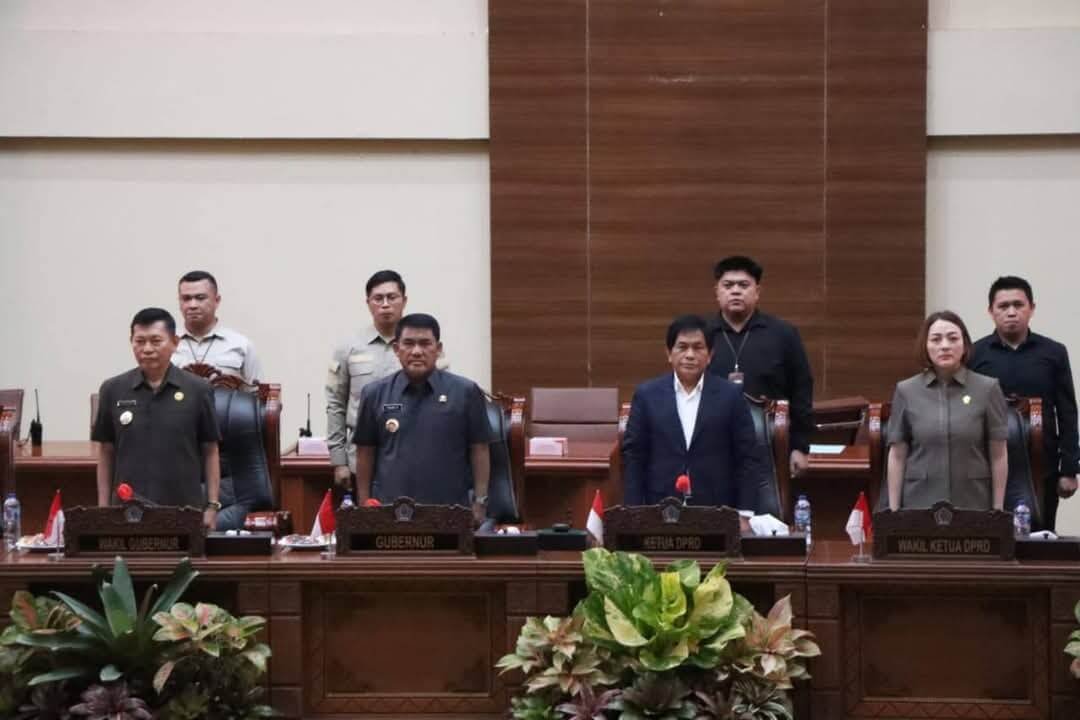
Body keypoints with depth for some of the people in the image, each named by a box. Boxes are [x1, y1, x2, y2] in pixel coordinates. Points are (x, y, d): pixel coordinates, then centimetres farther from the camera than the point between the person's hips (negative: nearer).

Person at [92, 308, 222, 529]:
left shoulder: (197, 390, 1)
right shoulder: (113, 390, 5)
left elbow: (210, 451, 5)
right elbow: (106, 452, 10)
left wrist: (212, 506, 0)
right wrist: (103, 508, 6)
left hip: (184, 511, -1)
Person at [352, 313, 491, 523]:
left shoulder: (465, 392, 0)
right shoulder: (375, 394, 6)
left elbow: (479, 450, 2)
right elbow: (365, 453, 10)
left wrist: (480, 502, -3)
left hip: (450, 512, -1)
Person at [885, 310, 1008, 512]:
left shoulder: (987, 389, 0)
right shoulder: (906, 391, 3)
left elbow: (998, 455, 2)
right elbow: (897, 456, 5)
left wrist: (998, 510, 0)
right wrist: (894, 510, 1)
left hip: (973, 505, -1)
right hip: (919, 505, 1)